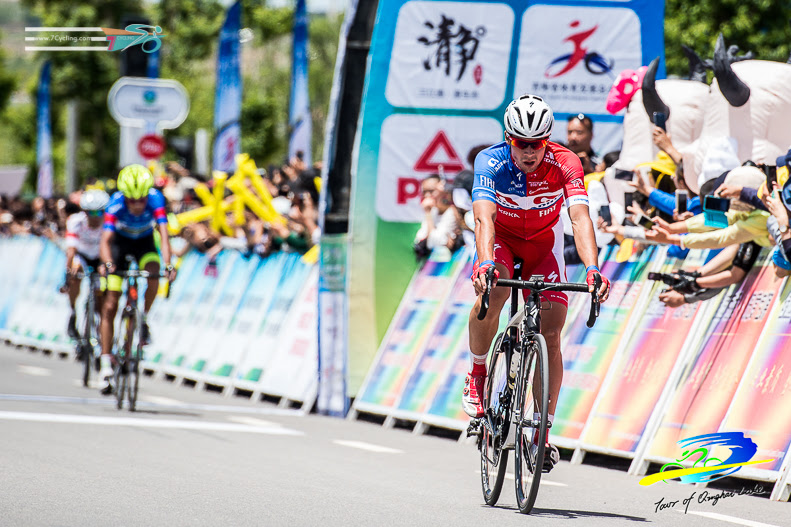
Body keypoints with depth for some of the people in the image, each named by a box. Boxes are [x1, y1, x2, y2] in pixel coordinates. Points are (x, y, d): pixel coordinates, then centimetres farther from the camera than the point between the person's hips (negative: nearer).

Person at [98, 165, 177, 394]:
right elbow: (105, 240, -42)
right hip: (120, 242, 0)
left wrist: (168, 265, -53)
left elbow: (164, 235, -39)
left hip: (145, 243, 0)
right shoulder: (116, 203, -34)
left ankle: (143, 318, -7)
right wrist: (107, 263, -61)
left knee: (153, 274, -33)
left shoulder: (155, 199, -32)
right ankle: (106, 365, 0)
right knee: (110, 304, -6)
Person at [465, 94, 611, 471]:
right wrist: (486, 263, -61)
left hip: (543, 242, 1)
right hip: (500, 237, -1)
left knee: (550, 336, -9)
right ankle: (477, 374, -8)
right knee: (491, 293, -33)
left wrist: (592, 269, -54)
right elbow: (484, 216, -42)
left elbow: (580, 217, -39)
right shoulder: (491, 161, -29)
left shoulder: (564, 164, -28)